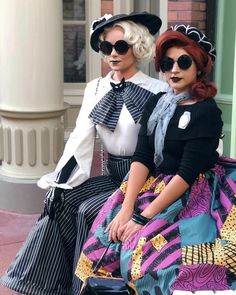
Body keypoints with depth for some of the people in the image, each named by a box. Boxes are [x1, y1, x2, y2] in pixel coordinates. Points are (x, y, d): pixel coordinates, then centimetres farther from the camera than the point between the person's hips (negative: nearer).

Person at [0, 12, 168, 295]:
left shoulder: (157, 90, -9)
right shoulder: (95, 88, 6)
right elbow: (80, 139, -3)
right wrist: (60, 182, -14)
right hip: (112, 176, 5)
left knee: (88, 211, -22)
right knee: (61, 201, -16)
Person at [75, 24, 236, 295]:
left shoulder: (206, 111, -11)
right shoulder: (155, 103, 7)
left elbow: (187, 173, -18)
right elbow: (141, 158, -1)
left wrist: (143, 217, -20)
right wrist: (127, 208, -14)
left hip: (191, 196, -6)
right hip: (151, 186, 6)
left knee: (144, 249, -26)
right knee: (104, 239, -12)